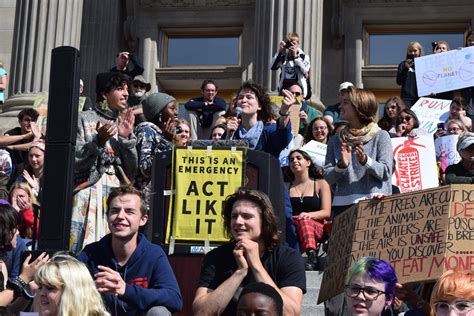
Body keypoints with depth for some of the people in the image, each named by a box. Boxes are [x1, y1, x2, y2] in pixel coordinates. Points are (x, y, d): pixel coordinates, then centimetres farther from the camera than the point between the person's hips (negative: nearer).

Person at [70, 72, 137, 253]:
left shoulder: (124, 124, 17)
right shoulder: (85, 119, 4)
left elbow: (132, 172, 10)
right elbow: (74, 164, -3)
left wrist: (127, 138, 0)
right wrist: (98, 141, -13)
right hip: (89, 192, -4)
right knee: (82, 251, -12)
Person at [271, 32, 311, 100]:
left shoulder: (304, 56, 2)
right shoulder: (283, 57, 10)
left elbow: (305, 70, -16)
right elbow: (273, 67, -2)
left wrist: (295, 56, -15)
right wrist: (279, 52, -8)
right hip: (284, 89, 3)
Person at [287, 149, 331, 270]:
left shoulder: (321, 184, 13)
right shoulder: (287, 187, 19)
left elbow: (326, 212, 2)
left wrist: (309, 215, -18)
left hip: (317, 228, -2)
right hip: (292, 227, 2)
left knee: (304, 220, -37)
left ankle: (311, 256, -58)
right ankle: (312, 255, -54)